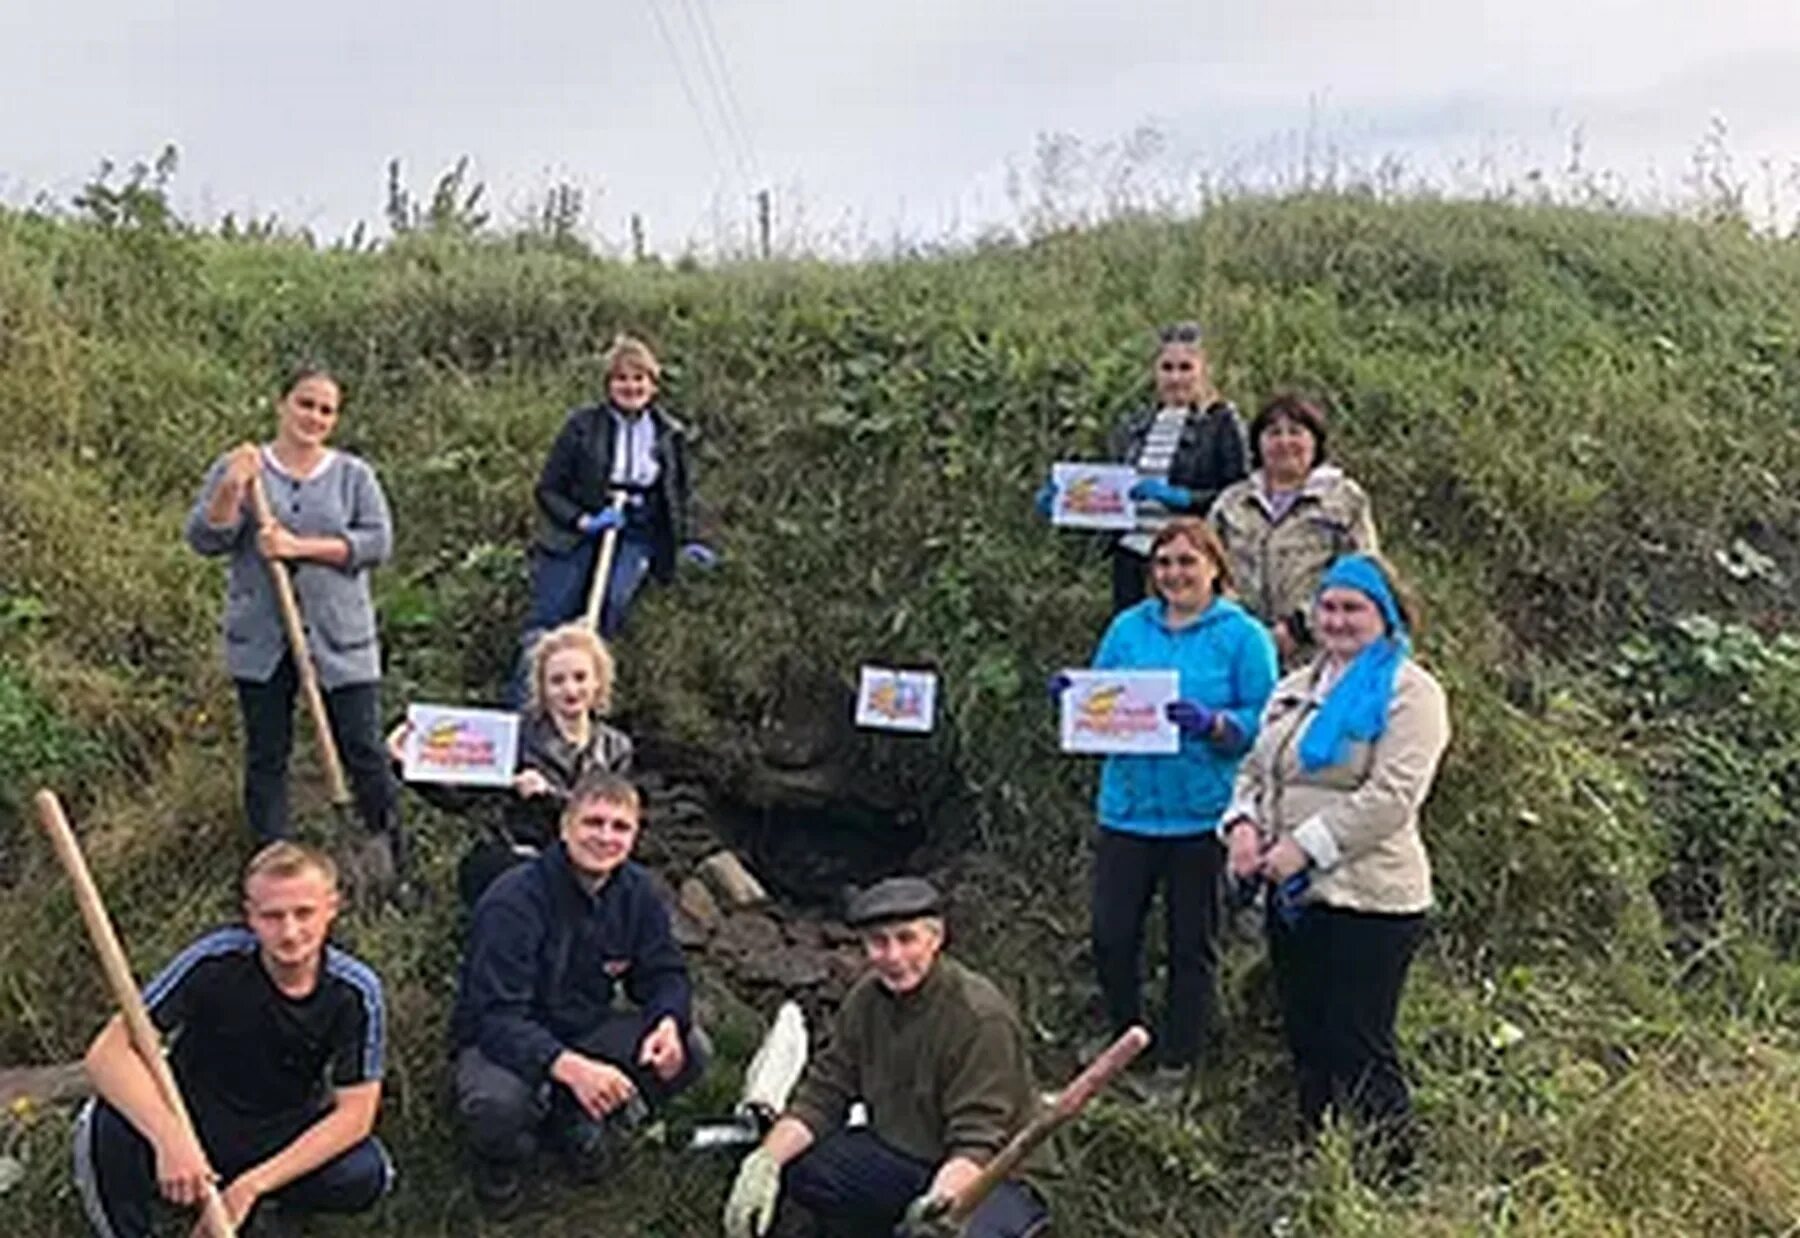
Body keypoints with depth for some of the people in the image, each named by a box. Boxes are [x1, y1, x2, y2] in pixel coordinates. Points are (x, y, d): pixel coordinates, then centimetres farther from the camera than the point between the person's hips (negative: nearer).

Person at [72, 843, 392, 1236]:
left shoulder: (356, 993, -19)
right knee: (117, 1119, -33)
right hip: (192, 1118, -1)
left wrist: (252, 1185, -25)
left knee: (366, 1175, -27)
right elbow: (107, 1054, -29)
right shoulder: (215, 962, -24)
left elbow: (354, 1112, -17)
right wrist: (171, 1138, -45)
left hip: (282, 1137, 2)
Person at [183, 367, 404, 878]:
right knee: (266, 754, 10)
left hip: (341, 637, -1)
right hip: (260, 639, 1)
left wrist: (300, 547, -15)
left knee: (362, 748, 0)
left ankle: (389, 844, 22)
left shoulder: (353, 474, 3)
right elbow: (203, 539, -3)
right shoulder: (237, 468, 4)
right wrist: (232, 489, -19)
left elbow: (377, 541, -7)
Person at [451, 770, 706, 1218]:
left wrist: (669, 1023, -24)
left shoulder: (637, 892, -7)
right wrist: (569, 1067, -48)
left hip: (586, 1030, 6)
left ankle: (577, 1119, 6)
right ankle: (501, 1158, 1)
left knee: (689, 1051, -15)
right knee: (495, 1105, -38)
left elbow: (664, 973, 2)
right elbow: (496, 1017, -32)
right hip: (503, 1040, -5)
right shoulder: (515, 901, -26)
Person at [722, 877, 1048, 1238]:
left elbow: (976, 1143, -25)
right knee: (796, 1165, -11)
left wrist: (938, 1205, -43)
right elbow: (823, 1094, -2)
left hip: (990, 1172, -6)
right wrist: (764, 1163, -17)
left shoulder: (982, 1017, -24)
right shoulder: (866, 999, -3)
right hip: (900, 1154, 7)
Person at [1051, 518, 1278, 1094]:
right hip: (1127, 806, 3)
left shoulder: (1243, 636, -3)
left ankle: (1175, 1065, 25)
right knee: (1111, 935, 4)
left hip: (1201, 814, -3)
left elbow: (1262, 723, -7)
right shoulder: (1128, 627, 9)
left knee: (1193, 944, 9)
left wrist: (1211, 723, -25)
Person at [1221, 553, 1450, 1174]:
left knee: (1361, 1051, -4)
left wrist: (1304, 846, -19)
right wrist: (1244, 822, -1)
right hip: (1293, 894, 8)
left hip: (1368, 899, -7)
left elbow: (1391, 796, -17)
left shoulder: (1409, 691, -7)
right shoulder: (1295, 689, 17)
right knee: (1308, 1046, 15)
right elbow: (1257, 769, 20)